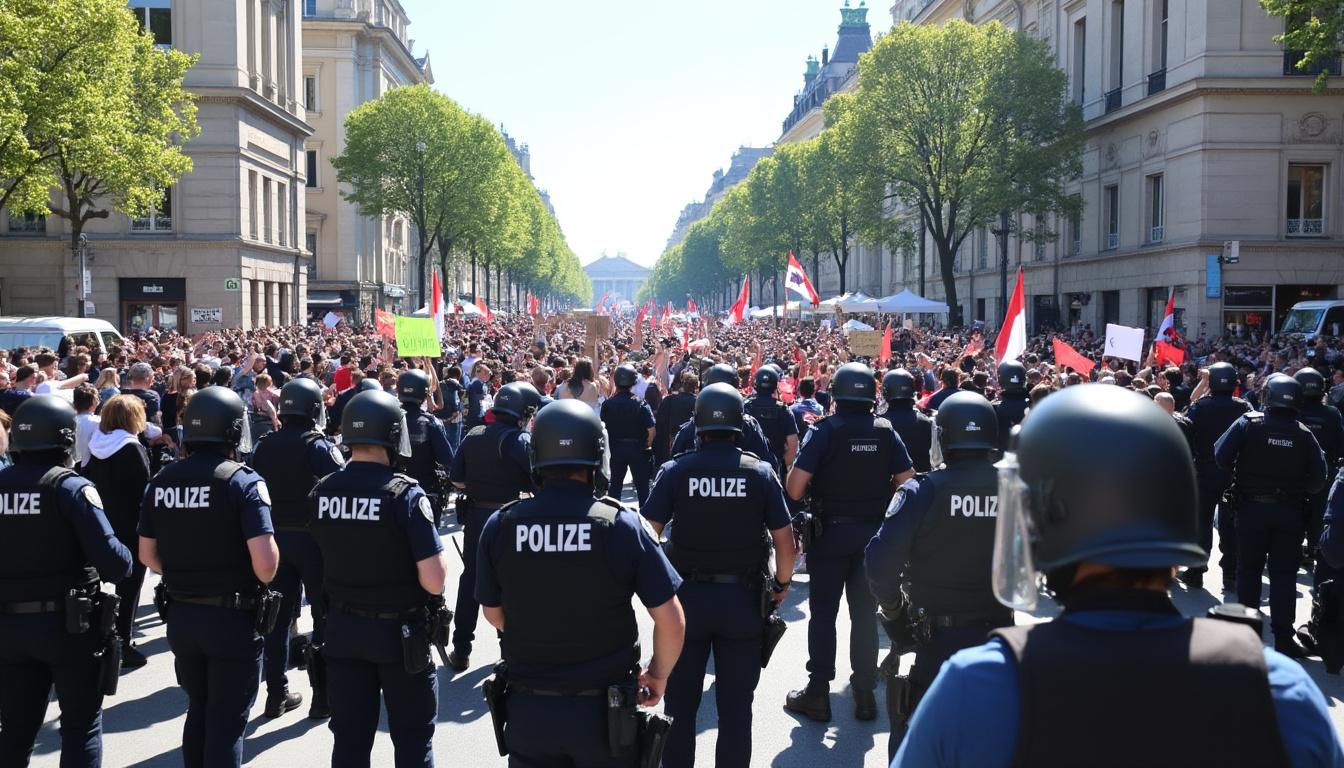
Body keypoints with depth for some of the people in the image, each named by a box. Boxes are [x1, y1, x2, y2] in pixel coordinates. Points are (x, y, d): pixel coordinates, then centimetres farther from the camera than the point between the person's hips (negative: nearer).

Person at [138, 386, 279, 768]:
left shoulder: (161, 481, 0)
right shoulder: (242, 481, -17)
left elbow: (147, 555, 8)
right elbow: (265, 565, -23)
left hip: (180, 616, 6)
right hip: (233, 619, -5)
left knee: (198, 711, 23)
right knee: (226, 722, 5)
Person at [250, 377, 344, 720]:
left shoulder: (264, 446, 3)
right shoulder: (320, 446, -13)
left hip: (274, 536, 5)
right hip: (314, 537, -5)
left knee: (278, 615, 11)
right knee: (325, 616, 5)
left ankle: (277, 693, 18)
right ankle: (323, 694, 8)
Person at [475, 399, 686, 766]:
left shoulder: (500, 525, -10)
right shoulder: (621, 525, -16)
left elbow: (494, 614, 5)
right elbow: (672, 622, -13)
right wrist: (658, 675, 6)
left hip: (528, 709, 1)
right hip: (604, 710, -1)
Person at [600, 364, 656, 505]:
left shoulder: (607, 404, -8)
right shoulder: (640, 404, -14)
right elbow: (651, 429, -17)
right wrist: (647, 445, -1)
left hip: (616, 448, 2)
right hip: (637, 448, -2)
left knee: (615, 484, 16)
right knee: (642, 485, 8)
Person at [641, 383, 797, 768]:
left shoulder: (675, 471, -9)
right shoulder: (760, 472, -7)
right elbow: (784, 539, -5)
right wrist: (782, 582, 11)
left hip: (687, 595, 0)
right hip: (743, 598, 0)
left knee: (681, 701, 15)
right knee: (735, 704, 11)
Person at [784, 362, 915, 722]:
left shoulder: (824, 430, -11)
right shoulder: (886, 431, -1)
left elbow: (794, 487, -18)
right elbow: (906, 482, -2)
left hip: (830, 531, -3)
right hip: (872, 532, 3)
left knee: (823, 614, 6)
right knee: (865, 614, 12)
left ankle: (817, 693, 10)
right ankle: (865, 693, 17)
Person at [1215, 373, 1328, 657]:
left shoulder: (1248, 423, -10)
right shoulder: (1305, 435, -5)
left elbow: (1221, 455, -15)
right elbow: (1318, 479, -6)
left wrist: (1242, 475, 5)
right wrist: (1298, 489, 13)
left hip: (1252, 507, 0)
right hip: (1290, 513, 1)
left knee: (1249, 569, 13)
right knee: (1284, 575, 5)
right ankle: (1284, 638, 5)